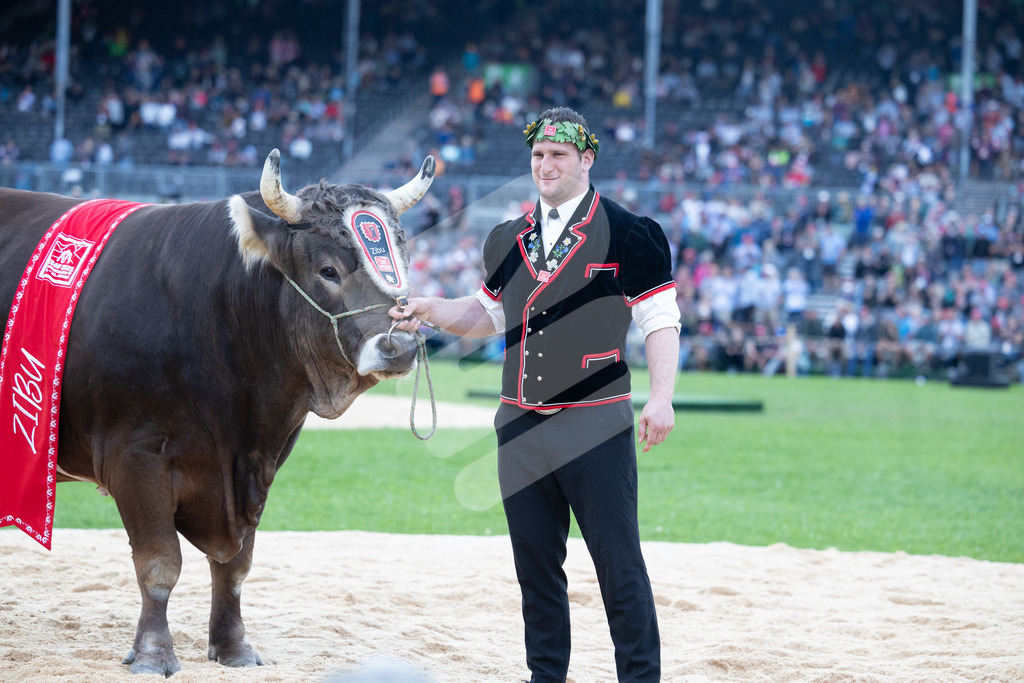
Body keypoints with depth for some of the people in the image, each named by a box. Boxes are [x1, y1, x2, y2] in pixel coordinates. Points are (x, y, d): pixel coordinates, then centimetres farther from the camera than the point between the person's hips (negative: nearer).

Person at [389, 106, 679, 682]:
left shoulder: (626, 233, -3)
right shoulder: (509, 240, 14)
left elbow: (661, 319, -5)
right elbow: (488, 315, 24)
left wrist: (661, 398, -16)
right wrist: (430, 310, 6)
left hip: (596, 426, -6)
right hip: (521, 428, 6)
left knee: (619, 564, -6)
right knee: (535, 563, 10)